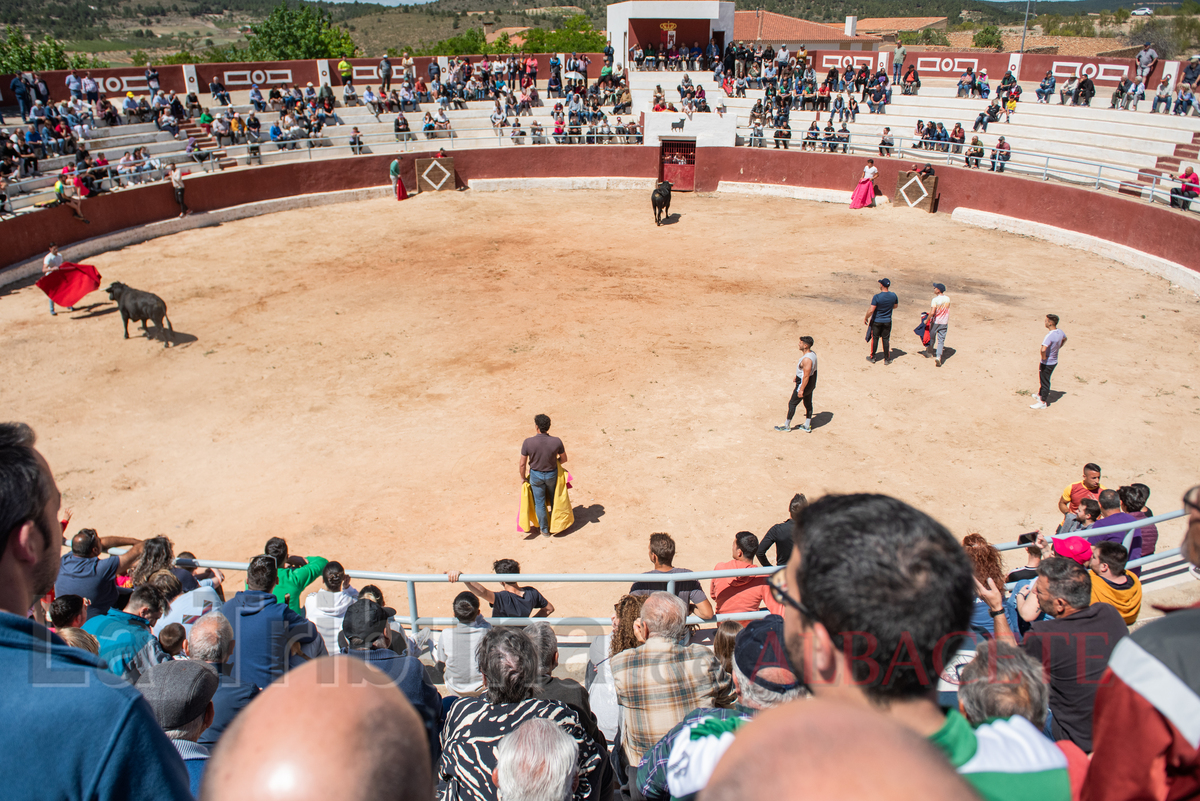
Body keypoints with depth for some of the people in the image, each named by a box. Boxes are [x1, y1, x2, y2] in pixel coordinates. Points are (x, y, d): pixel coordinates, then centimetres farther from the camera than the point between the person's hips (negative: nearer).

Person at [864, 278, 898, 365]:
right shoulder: (893, 295, -8)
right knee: (886, 339, 12)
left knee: (875, 339, 11)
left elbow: (871, 310, -22)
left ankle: (872, 357, 21)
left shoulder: (877, 296, -22)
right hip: (887, 321, 3)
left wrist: (866, 318, -7)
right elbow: (895, 306, 11)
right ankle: (887, 359, 17)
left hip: (876, 321, -3)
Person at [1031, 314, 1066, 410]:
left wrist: (1043, 358, -23)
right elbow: (1065, 339, 22)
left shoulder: (1050, 336, -30)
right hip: (1054, 361, 8)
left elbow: (1043, 349, -42)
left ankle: (1043, 402, 17)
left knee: (1044, 382, 5)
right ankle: (1041, 395, 42)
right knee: (1044, 380, 26)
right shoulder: (1060, 332, -2)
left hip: (1047, 363, -8)